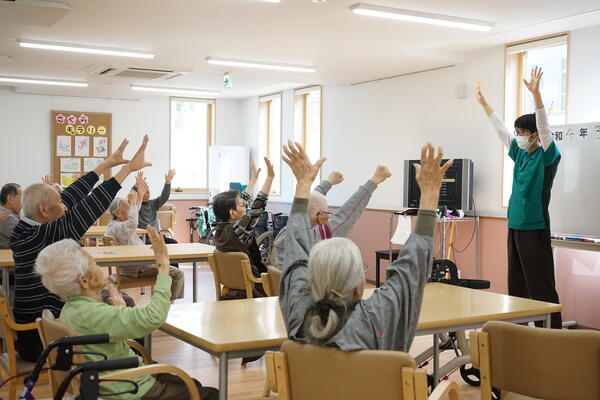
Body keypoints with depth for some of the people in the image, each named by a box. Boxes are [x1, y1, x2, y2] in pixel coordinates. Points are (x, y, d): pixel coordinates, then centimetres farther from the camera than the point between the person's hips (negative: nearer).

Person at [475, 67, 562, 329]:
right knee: (516, 283, 13)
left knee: (541, 284, -6)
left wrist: (536, 93, -31)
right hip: (515, 226, 8)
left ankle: (553, 331, -2)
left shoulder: (546, 156, -7)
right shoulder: (520, 154, 11)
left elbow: (544, 126, -21)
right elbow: (500, 128, 18)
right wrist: (482, 102, 21)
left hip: (535, 228, -8)